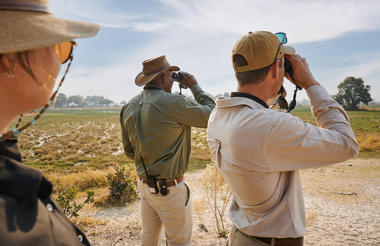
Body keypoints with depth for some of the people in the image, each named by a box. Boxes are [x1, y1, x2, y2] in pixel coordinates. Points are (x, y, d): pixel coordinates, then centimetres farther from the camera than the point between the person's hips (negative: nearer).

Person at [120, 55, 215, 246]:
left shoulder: (129, 107, 1)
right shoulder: (174, 103, -21)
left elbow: (129, 150, 9)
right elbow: (212, 115, -8)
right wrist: (195, 86, 1)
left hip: (144, 184, 7)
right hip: (170, 188, -7)